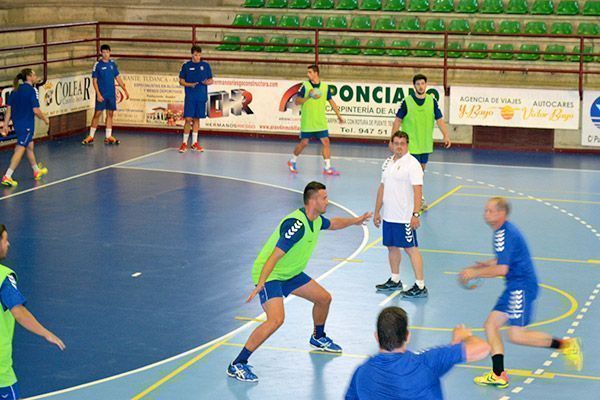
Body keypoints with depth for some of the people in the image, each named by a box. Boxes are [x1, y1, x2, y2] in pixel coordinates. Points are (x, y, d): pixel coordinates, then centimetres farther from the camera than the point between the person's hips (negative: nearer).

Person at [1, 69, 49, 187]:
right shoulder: (32, 90, -13)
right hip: (26, 125, -8)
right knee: (20, 149, -6)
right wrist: (45, 119, 0)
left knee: (30, 146, 23)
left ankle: (37, 171, 39)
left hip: (17, 123, 8)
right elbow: (36, 110, -17)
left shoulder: (15, 90, 8)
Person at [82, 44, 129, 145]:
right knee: (97, 113, -4)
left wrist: (125, 90, 11)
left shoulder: (113, 64, 8)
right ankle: (91, 136, 2)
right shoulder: (97, 65, -5)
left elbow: (118, 78, 14)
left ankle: (108, 137, 11)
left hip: (111, 94, 4)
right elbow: (94, 80, -6)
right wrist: (98, 94, -15)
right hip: (101, 94, -4)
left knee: (110, 114, 6)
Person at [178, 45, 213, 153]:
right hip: (190, 97, -2)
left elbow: (211, 80, 10)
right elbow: (181, 81, 4)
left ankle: (194, 143, 15)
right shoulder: (186, 66, 1)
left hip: (201, 97, 2)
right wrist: (190, 84, -14)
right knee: (188, 119, -6)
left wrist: (207, 82, -13)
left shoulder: (206, 65, 6)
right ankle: (184, 143, 1)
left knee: (197, 119, 8)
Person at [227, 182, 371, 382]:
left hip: (291, 273, 10)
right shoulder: (296, 224, -28)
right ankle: (237, 365, -22)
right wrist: (260, 285, -38)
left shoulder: (316, 220, 1)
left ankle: (318, 338, 47)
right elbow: (275, 256, -33)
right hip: (269, 275, -10)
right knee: (276, 319, -28)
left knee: (324, 298, 18)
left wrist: (355, 221, 36)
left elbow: (333, 224, 29)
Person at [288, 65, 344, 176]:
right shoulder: (305, 86, -4)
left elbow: (331, 102, 13)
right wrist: (308, 97, -24)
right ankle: (292, 161, 28)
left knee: (326, 142, -7)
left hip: (321, 122, 2)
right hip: (307, 122, -2)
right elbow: (297, 101, -7)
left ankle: (327, 168, -2)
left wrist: (339, 115, 12)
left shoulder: (325, 86, 3)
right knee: (304, 143, 5)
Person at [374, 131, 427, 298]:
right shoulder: (388, 162, 12)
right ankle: (395, 281, 29)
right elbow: (382, 188, 19)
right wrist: (377, 211, 18)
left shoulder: (412, 164, -11)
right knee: (392, 247, 15)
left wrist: (415, 214, -23)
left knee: (411, 249, -5)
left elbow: (418, 190, -17)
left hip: (405, 217, -8)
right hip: (388, 216, 8)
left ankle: (420, 286, -3)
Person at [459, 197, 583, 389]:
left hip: (522, 287, -10)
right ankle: (498, 375, 7)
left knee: (516, 335, -12)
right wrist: (481, 266, 17)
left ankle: (565, 345, -1)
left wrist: (474, 273, -12)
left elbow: (501, 269, -23)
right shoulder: (502, 231, 15)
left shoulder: (505, 234, -17)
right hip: (515, 287, 10)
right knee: (491, 325, 6)